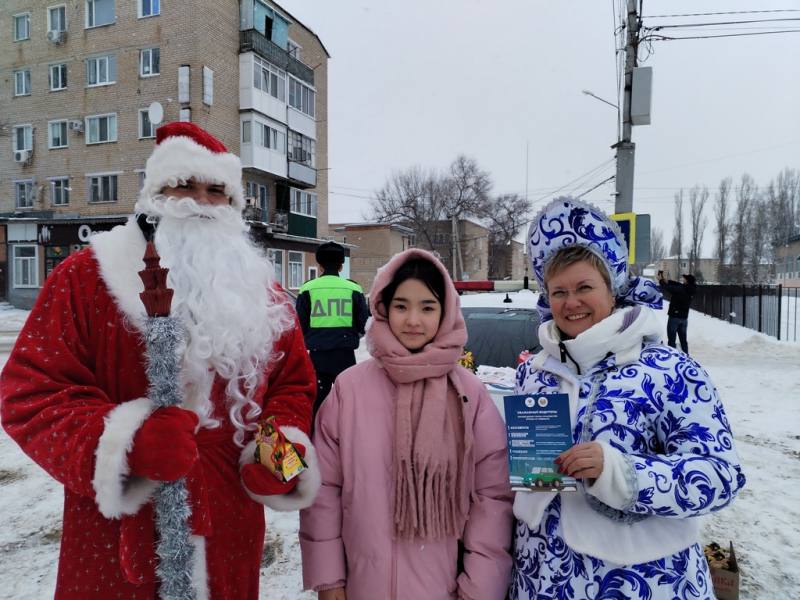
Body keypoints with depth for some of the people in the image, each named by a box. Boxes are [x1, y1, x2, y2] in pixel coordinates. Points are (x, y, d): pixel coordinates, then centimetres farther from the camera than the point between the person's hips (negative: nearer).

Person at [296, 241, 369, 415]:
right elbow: (364, 323, 2)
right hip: (345, 352, 0)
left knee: (317, 396, 12)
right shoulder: (353, 289, -3)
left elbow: (300, 324, 0)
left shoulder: (307, 288, -4)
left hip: (317, 352, 1)